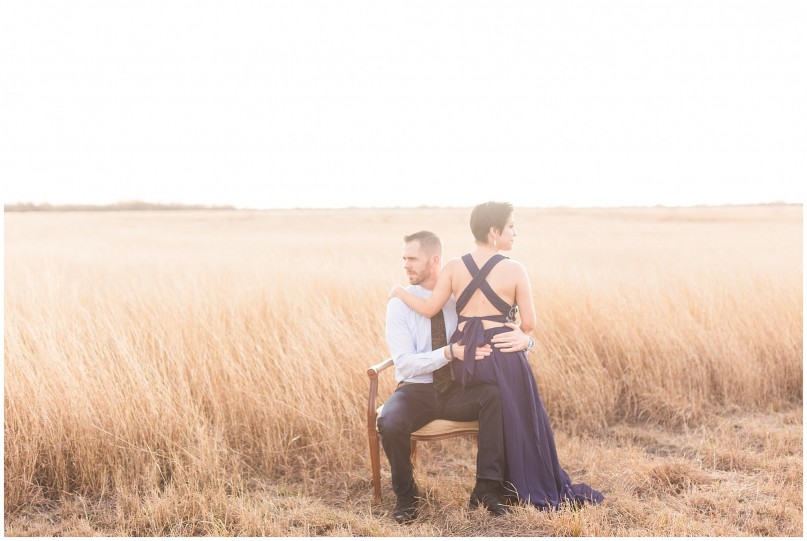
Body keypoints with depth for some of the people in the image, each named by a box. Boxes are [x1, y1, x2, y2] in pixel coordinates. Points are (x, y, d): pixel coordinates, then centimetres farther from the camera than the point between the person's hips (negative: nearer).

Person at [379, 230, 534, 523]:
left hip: (457, 391, 2)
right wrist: (450, 352, -28)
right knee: (389, 424, -34)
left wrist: (523, 338, -27)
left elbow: (505, 331, -1)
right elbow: (405, 364, -14)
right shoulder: (400, 303, -5)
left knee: (495, 394, -30)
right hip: (416, 391, -1)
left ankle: (486, 488, -19)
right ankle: (405, 494, -5)